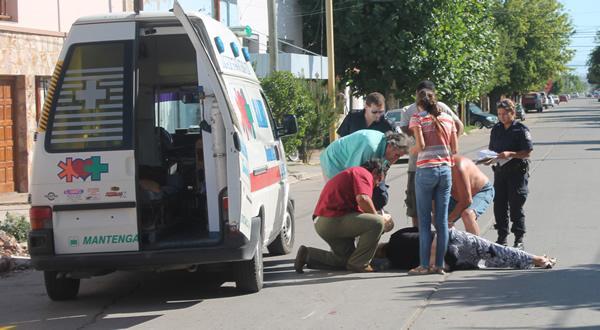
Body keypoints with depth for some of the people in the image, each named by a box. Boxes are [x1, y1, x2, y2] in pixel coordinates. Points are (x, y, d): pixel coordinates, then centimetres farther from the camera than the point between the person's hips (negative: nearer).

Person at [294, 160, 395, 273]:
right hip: (332, 220, -11)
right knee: (376, 223, -19)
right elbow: (362, 199, -23)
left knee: (347, 259, 20)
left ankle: (307, 255, 14)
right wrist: (378, 216, -7)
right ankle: (358, 264, -11)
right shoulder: (364, 174, -4)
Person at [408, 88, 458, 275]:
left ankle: (424, 265, -1)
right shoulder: (448, 119, 9)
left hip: (426, 170, -4)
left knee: (424, 220, 1)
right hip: (446, 170, 4)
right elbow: (455, 149, 8)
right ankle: (440, 265, 7)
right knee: (442, 220, 6)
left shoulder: (417, 118, -2)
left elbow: (420, 145, -13)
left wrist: (412, 151, 8)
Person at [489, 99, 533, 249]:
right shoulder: (496, 129, 11)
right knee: (499, 205, 6)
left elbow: (527, 152, -10)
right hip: (500, 171, 5)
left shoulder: (521, 129, -6)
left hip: (517, 171, -5)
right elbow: (492, 149, 19)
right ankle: (502, 236, 16)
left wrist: (510, 154, -22)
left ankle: (519, 239, 5)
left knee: (516, 206, -3)